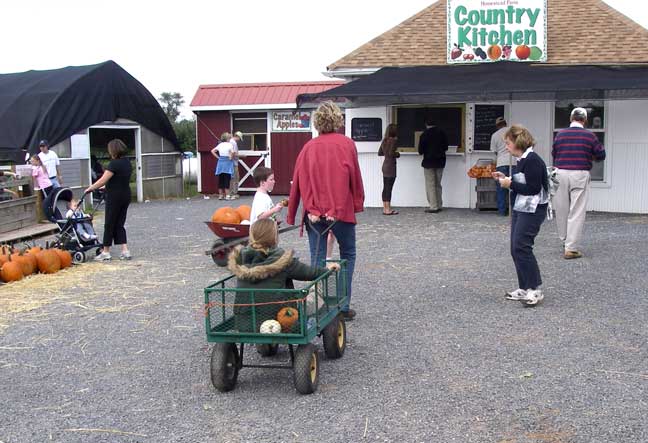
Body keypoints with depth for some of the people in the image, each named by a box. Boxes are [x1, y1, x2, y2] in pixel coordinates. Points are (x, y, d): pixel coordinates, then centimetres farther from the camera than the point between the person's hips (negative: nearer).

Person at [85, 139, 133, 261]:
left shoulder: (114, 163, -17)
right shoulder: (127, 162, 8)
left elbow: (102, 180, -17)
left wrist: (90, 188, -5)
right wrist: (107, 187, 24)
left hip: (114, 197, -8)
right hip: (126, 196, 8)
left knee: (109, 225, 4)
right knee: (120, 224, 12)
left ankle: (106, 252, 12)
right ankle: (125, 251, 4)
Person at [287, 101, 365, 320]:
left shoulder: (309, 147, 4)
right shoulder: (346, 144, -3)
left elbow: (297, 181, 3)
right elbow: (355, 176, -3)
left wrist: (291, 214, 7)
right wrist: (358, 203, 8)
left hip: (314, 213, 2)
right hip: (341, 210, -2)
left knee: (317, 260, 7)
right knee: (347, 255, 13)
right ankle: (343, 306, 9)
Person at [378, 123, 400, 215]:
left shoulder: (384, 141, 9)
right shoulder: (393, 140, -15)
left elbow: (379, 153, 15)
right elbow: (391, 153, -22)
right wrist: (397, 154, -4)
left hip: (385, 165, 8)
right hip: (391, 166, -8)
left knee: (385, 188, 11)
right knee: (389, 188, -5)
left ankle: (385, 208, 16)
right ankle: (388, 209, -3)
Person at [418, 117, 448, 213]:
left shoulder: (424, 134, -12)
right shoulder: (441, 132, 0)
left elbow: (420, 151, -9)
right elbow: (446, 147, 6)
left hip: (429, 162, -5)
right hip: (440, 162, 5)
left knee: (430, 185, 0)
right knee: (438, 185, 14)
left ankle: (433, 207, -3)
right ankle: (439, 206, 17)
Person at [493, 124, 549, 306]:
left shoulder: (532, 160, -17)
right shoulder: (523, 160, 13)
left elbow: (533, 189, -21)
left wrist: (510, 184, -14)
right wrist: (505, 178, 11)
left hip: (532, 210, -10)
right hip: (520, 209, 10)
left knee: (521, 247, -13)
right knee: (516, 249, 10)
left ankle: (535, 289, -7)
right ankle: (524, 289, 17)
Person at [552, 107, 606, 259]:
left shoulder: (560, 134, 3)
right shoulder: (589, 135, -3)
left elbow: (554, 154, 13)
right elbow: (601, 155, 5)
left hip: (561, 173, 3)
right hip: (580, 174, -3)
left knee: (561, 211, 14)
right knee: (577, 212, -1)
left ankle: (565, 242, 27)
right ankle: (571, 248, -4)